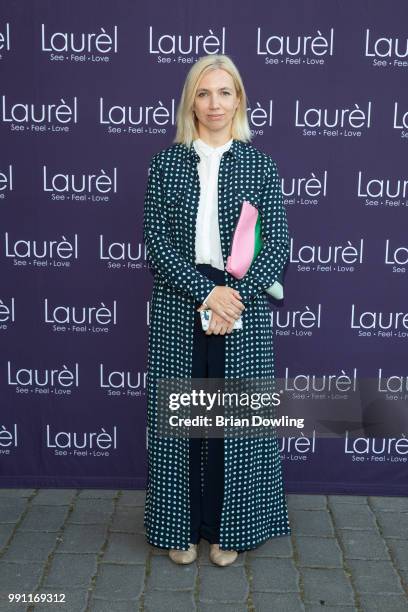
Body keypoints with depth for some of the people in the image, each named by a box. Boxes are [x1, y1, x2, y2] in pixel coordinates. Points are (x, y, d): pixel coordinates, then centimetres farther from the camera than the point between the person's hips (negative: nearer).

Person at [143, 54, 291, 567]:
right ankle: (181, 527, 26)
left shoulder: (260, 165, 4)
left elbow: (277, 244, -1)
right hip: (179, 308, 0)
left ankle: (228, 529, 26)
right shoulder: (166, 162, 4)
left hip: (243, 311, 0)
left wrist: (235, 296, -14)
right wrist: (206, 292, -15)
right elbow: (155, 240, -3)